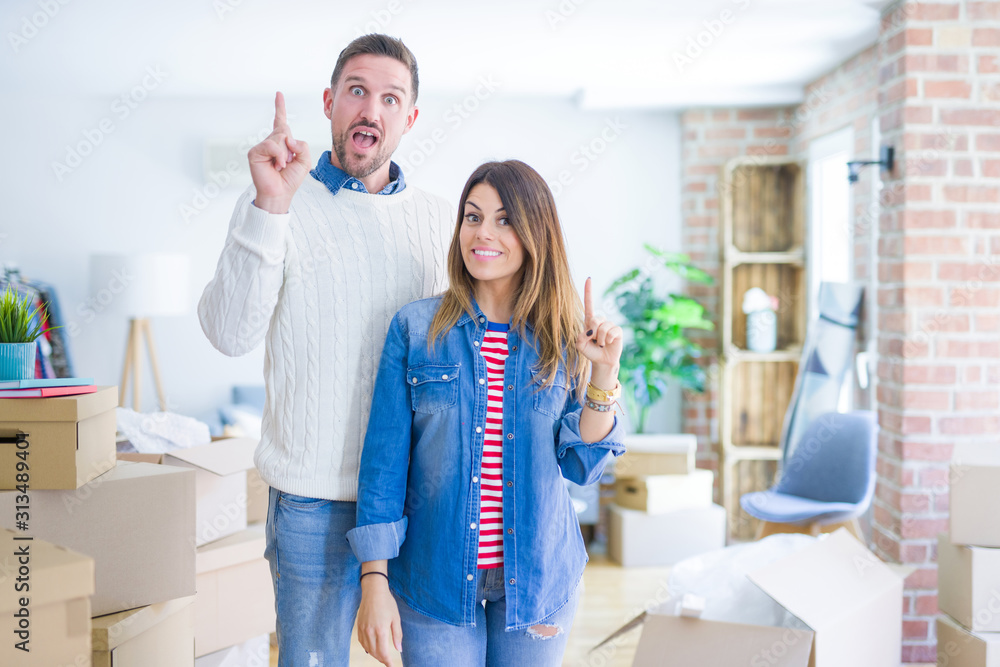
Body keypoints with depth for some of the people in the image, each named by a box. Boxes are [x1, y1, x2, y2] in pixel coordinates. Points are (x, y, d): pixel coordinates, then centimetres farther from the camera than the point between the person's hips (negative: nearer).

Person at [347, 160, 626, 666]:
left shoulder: (564, 338, -1)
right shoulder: (415, 329, -4)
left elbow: (582, 467, -1)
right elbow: (385, 457, -4)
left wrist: (604, 374, -13)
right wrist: (375, 581, -7)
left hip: (537, 580, 2)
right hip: (435, 581, -1)